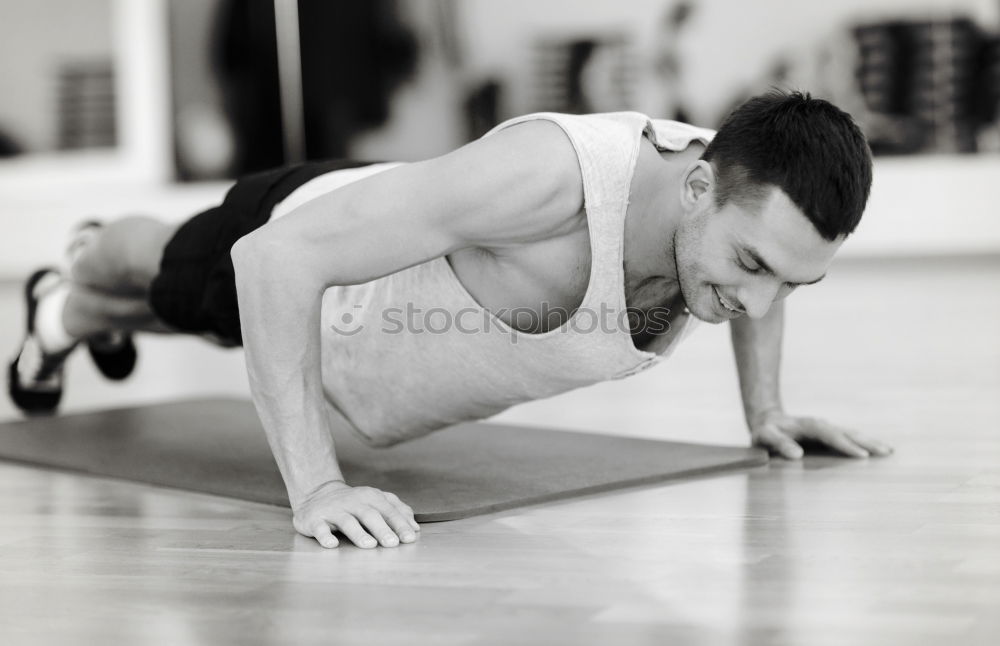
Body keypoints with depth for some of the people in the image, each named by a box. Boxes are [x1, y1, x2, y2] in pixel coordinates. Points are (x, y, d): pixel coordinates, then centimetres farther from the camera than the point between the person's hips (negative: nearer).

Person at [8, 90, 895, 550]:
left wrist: (765, 410, -1)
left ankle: (89, 314, 74)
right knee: (166, 275, 33)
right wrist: (313, 485, -51)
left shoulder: (755, 203, -30)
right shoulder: (551, 174, -52)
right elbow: (274, 256, -48)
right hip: (290, 242, -6)